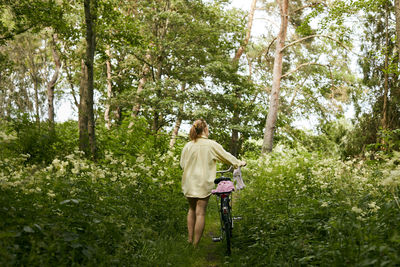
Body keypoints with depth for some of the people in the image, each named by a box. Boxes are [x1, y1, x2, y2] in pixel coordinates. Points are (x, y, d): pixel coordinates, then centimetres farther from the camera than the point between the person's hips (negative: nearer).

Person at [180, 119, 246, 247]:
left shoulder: (187, 146, 1)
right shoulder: (211, 145, -8)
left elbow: (182, 164, 10)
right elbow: (226, 156, 2)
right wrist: (240, 163, 19)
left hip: (189, 183, 4)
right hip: (203, 183, -4)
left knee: (192, 209, 21)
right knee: (200, 213, 1)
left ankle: (189, 239, 22)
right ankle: (195, 245, 4)